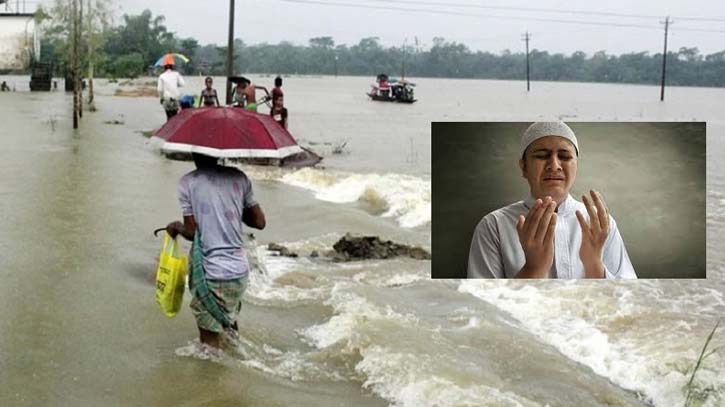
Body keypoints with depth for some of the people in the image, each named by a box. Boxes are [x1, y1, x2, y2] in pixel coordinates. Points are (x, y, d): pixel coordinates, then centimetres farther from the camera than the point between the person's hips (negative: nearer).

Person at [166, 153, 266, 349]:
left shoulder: (187, 182, -6)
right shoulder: (238, 177, 5)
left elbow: (192, 232, -7)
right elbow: (259, 222, 7)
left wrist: (176, 227, 14)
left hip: (212, 273, -5)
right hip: (240, 270, 5)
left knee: (210, 336, 6)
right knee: (229, 319, 28)